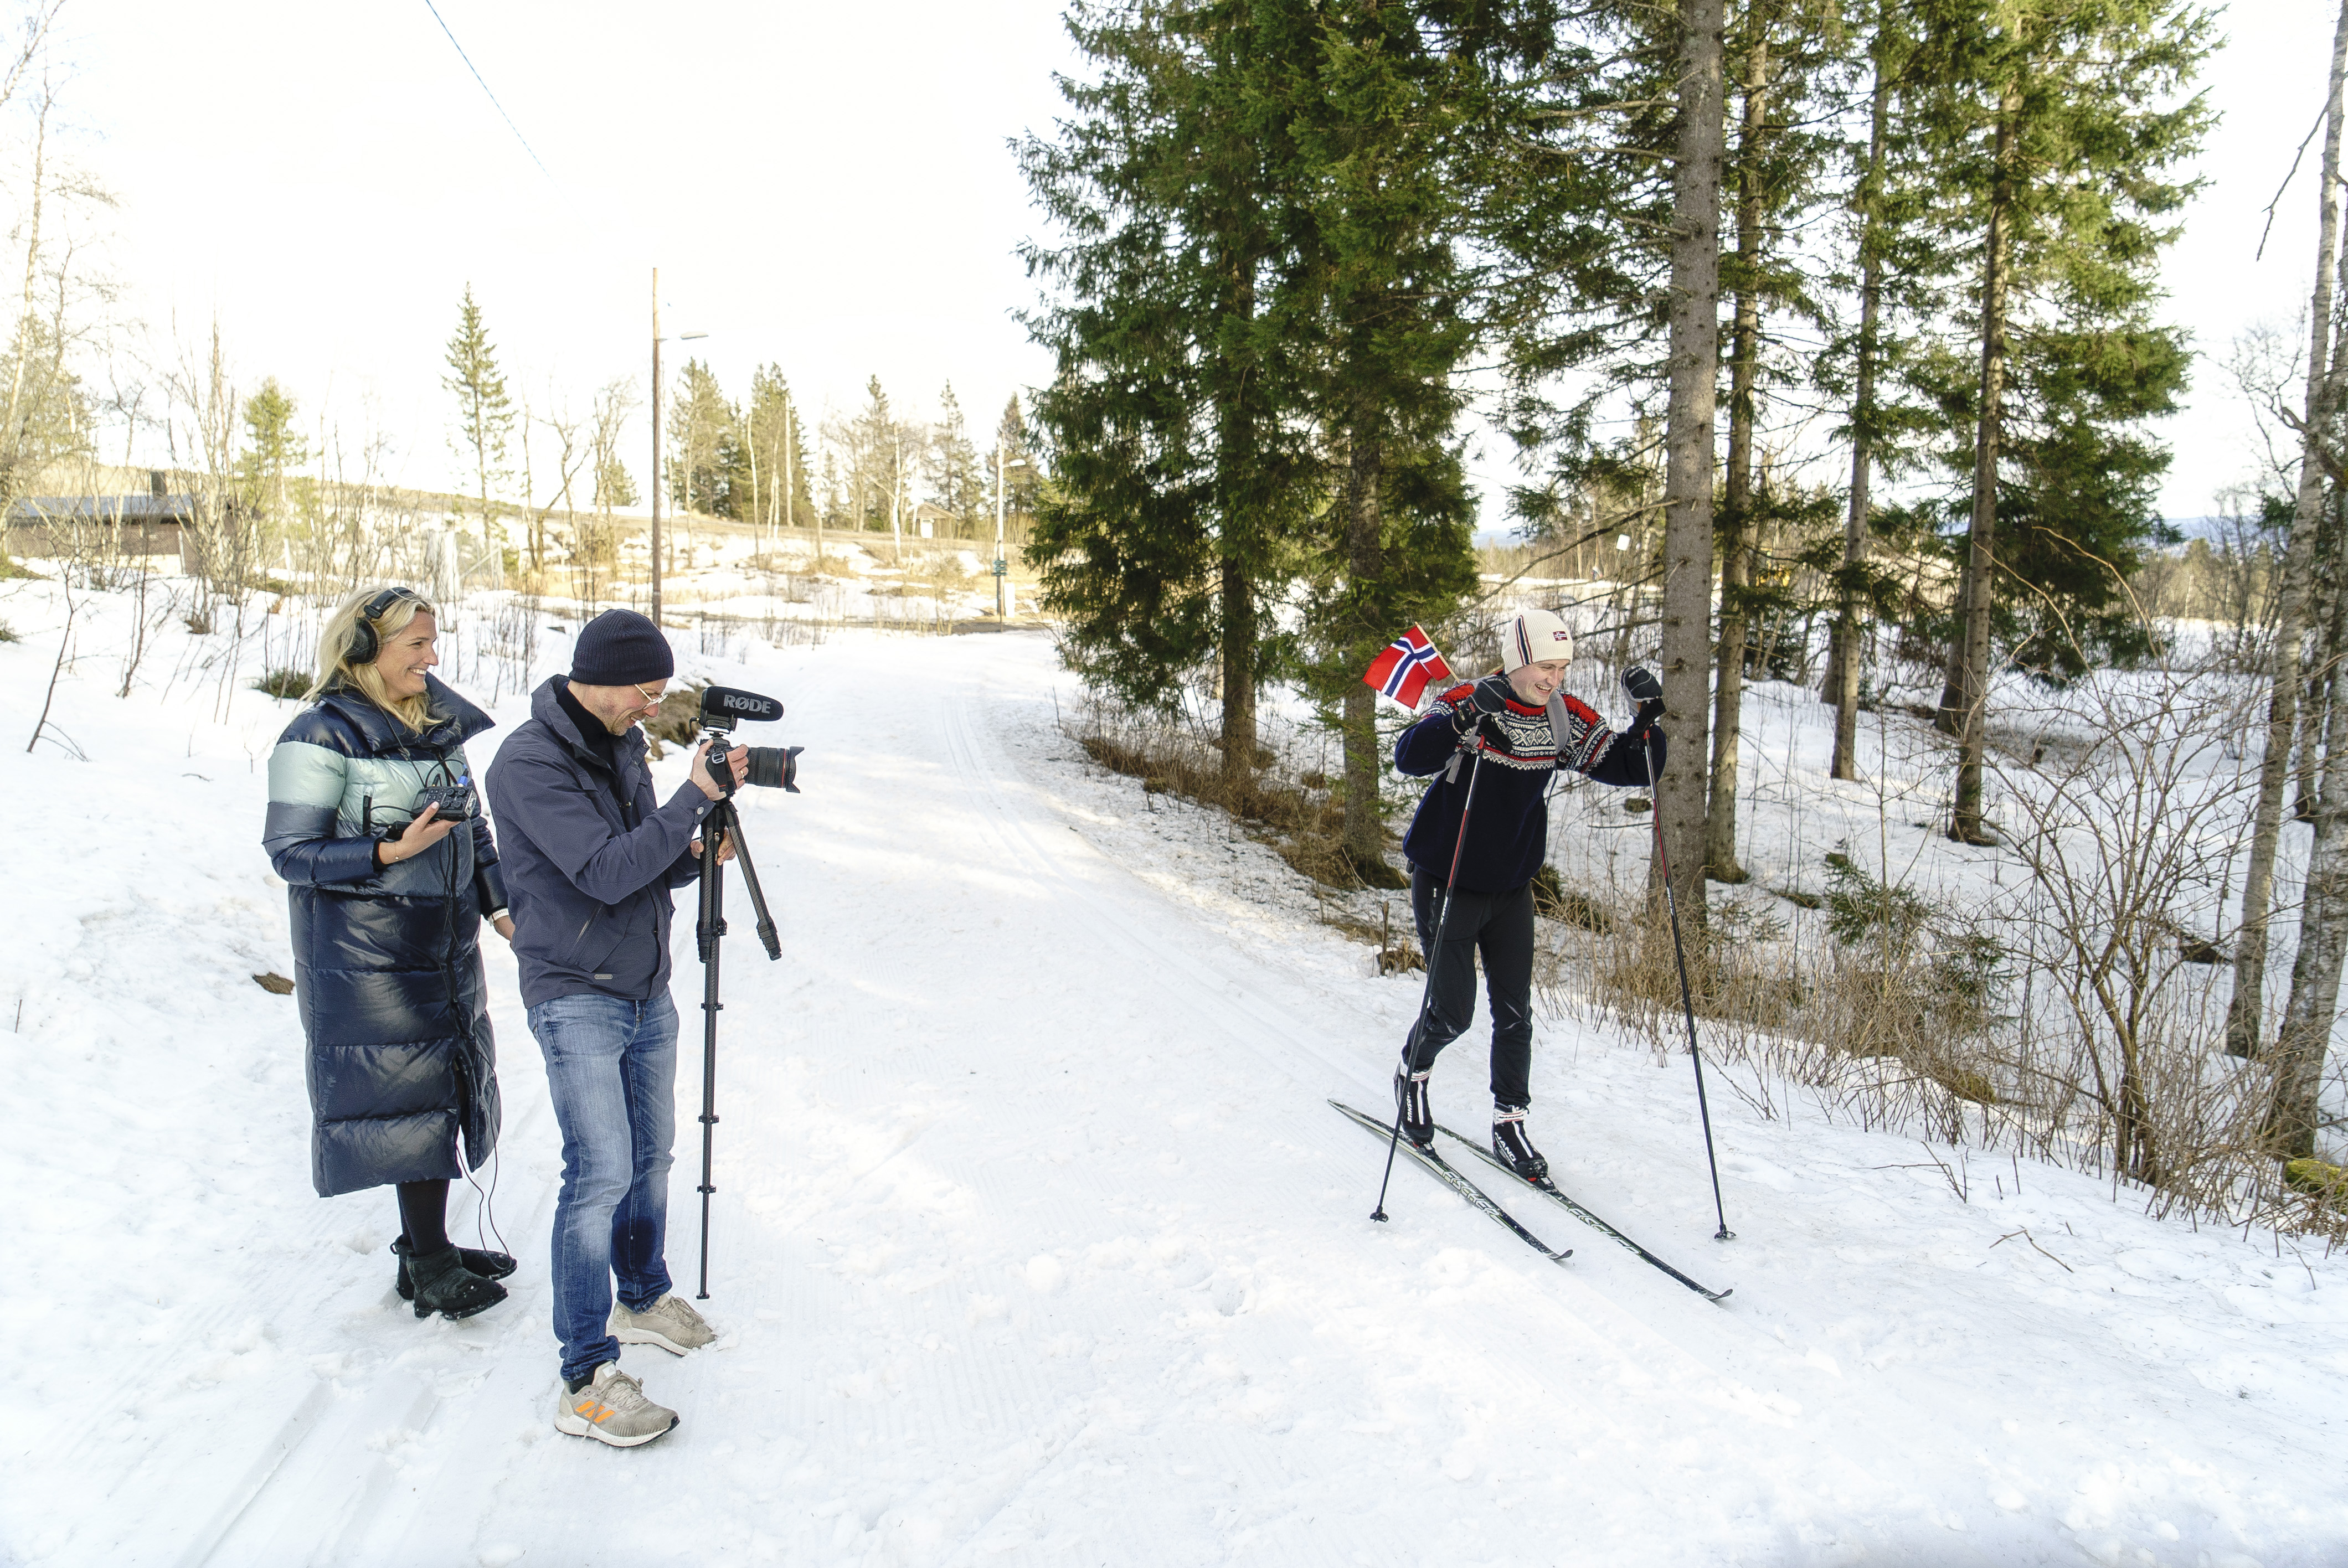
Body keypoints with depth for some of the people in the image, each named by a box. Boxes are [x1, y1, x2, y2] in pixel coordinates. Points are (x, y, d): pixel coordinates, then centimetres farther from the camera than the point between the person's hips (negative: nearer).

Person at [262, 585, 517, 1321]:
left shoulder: (437, 721, 9)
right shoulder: (320, 737, -13)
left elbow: (471, 825, 17)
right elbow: (291, 852, -13)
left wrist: (500, 902, 10)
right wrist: (389, 853, -25)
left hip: (444, 944, 7)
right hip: (371, 961, -7)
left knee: (446, 1088, 12)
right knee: (410, 1094, -2)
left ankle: (427, 1244, 28)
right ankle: (429, 1270, 12)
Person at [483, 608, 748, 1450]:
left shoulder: (621, 744, 8)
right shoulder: (529, 763, -18)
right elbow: (606, 873, -26)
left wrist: (692, 858, -7)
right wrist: (695, 796, -23)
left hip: (646, 990, 8)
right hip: (576, 998, -8)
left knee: (650, 1153, 17)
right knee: (601, 1173, -10)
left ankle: (644, 1299, 37)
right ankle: (586, 1382, -1)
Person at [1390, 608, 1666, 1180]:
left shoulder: (1568, 720, -4)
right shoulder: (1469, 703, -19)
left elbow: (1633, 769, -4)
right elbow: (1410, 758, -34)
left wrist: (1648, 718, -21)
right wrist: (1467, 715, -48)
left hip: (1512, 888, 5)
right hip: (1446, 882, -4)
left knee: (1515, 1012, 6)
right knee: (1452, 1012, -2)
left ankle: (1510, 1123, 21)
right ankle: (1412, 1074, 28)